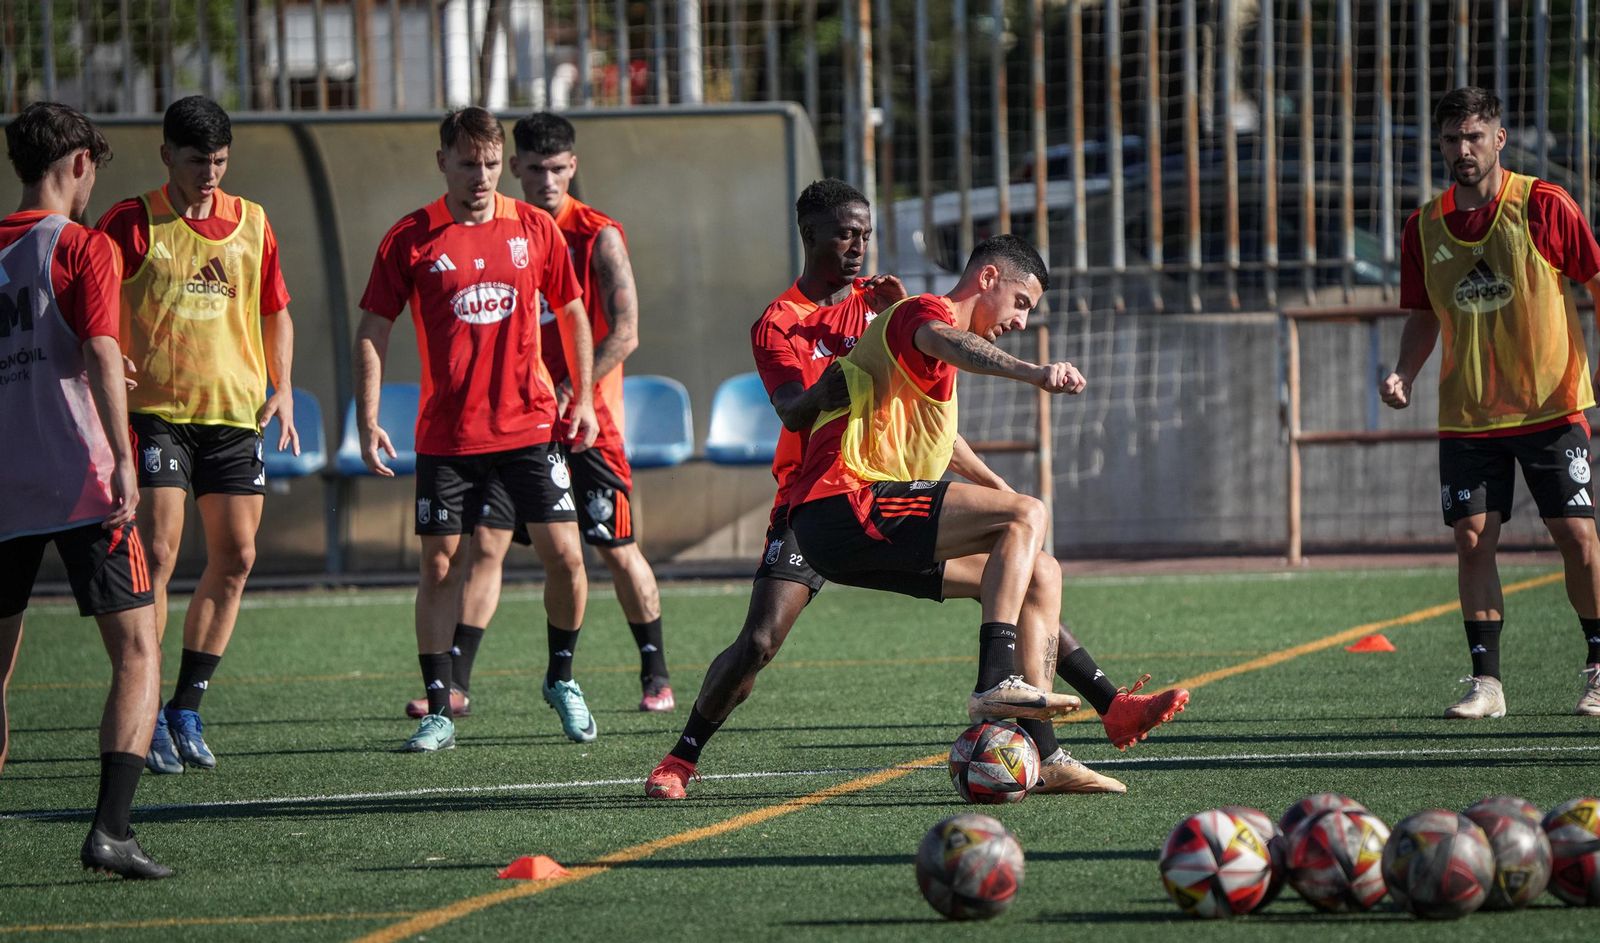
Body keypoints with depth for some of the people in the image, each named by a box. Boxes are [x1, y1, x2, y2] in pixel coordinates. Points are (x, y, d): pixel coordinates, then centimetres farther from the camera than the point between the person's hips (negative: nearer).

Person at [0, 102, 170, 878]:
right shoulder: (81, 247, -5)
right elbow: (101, 354, -16)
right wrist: (123, 458, -20)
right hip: (79, 479, -5)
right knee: (138, 653, -2)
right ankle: (110, 829, -17)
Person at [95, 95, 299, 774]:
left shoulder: (251, 224, 9)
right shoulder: (131, 225, -4)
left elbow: (275, 311, 20)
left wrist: (282, 386, 9)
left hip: (234, 412, 5)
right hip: (155, 412, -5)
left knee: (235, 557, 3)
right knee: (156, 555, -12)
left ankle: (186, 710, 14)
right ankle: (145, 720, -6)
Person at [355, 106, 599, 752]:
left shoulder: (535, 229, 4)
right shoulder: (410, 239, -2)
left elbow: (572, 312, 16)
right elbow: (373, 331, 1)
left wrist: (583, 397, 10)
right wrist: (367, 422, -7)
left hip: (530, 426, 1)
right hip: (446, 435, -1)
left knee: (564, 555, -3)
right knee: (440, 565, -2)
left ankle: (562, 679, 20)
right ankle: (439, 712, 5)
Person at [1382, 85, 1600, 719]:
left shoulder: (1544, 207, -7)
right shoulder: (1425, 227, 4)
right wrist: (1403, 375, -2)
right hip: (1467, 416, 3)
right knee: (1472, 539, -3)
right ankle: (1485, 680, 4)